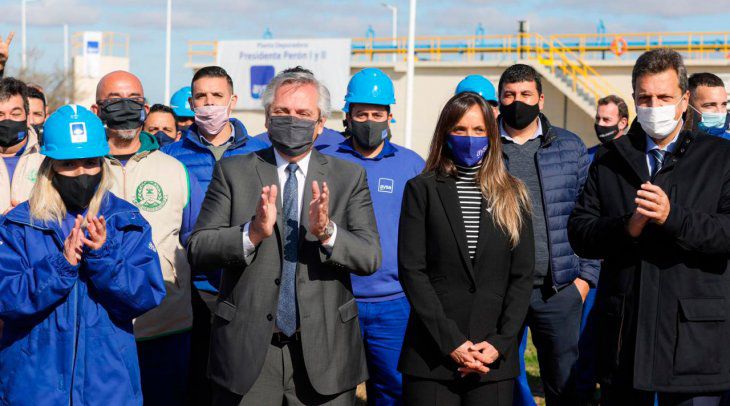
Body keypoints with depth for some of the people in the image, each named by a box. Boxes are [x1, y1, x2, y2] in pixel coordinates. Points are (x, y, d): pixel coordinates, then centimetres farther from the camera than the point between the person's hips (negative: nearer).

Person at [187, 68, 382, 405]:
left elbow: (370, 257, -3)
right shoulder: (233, 171, 3)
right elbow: (197, 250, -5)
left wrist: (327, 231, -22)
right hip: (247, 350, 0)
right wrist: (253, 233, -21)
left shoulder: (349, 177, 5)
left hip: (323, 350, 1)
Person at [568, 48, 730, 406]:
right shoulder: (609, 161, 12)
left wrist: (673, 218, -21)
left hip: (694, 334, -2)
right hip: (623, 332, 3)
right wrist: (626, 228, -14)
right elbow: (578, 233, 4)